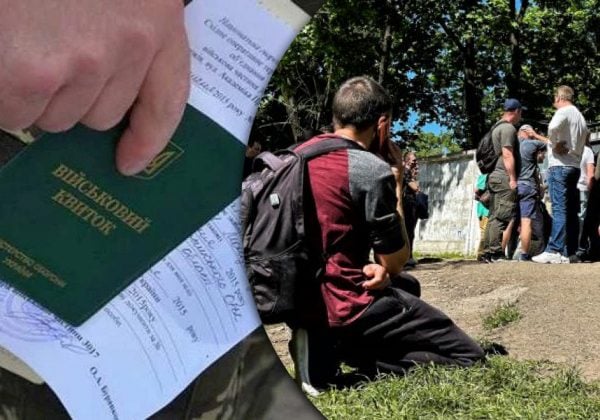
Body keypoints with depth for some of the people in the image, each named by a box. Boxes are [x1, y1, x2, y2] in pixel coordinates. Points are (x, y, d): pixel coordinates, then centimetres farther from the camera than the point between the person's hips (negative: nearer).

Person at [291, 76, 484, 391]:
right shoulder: (372, 169, -16)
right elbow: (395, 262, -6)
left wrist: (373, 267, 4)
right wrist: (396, 183, 0)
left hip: (297, 299, 9)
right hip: (344, 305, -9)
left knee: (408, 286, 34)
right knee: (469, 357, 0)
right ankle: (343, 347, -9)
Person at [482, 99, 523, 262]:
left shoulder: (497, 128, 22)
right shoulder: (508, 128, -8)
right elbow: (507, 154, -16)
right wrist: (513, 178, -18)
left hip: (494, 176, 10)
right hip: (504, 177, -10)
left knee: (494, 216, 8)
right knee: (504, 217, -12)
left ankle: (489, 252, 7)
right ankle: (496, 253, -15)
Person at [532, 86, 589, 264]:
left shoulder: (564, 111, -5)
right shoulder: (580, 117, 21)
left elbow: (552, 128, -26)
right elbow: (582, 141, 20)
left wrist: (555, 146, -12)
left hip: (560, 165, -8)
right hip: (575, 166, 8)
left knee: (559, 209, -13)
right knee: (571, 211, 6)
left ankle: (554, 251, -17)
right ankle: (570, 252, 6)